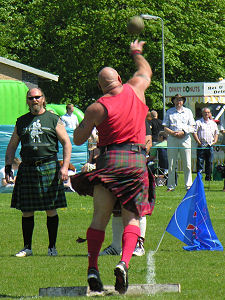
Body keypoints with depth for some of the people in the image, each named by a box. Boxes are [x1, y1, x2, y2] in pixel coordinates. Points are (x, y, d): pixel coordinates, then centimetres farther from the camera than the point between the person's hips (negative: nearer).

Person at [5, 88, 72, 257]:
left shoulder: (53, 120, 5)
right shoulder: (22, 122, 14)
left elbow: (67, 143, 4)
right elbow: (12, 146, 20)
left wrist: (65, 167, -7)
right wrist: (8, 166, 7)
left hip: (49, 167, -3)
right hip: (27, 169, 3)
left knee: (51, 210, -2)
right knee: (26, 211, 2)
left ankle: (52, 247, 6)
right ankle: (27, 247, 10)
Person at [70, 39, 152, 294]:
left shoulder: (97, 108, -2)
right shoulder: (135, 90, 5)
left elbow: (78, 140, 5)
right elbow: (145, 71, 29)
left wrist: (85, 120, 22)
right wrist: (137, 53, 46)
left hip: (109, 159, -1)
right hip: (137, 159, 1)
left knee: (100, 217, 3)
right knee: (131, 218, 2)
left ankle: (93, 268, -8)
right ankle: (124, 262, -21)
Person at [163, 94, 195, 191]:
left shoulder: (188, 112, 14)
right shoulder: (169, 112, 13)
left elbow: (191, 127, 9)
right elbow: (165, 128, 8)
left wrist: (183, 132, -9)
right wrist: (173, 133, -10)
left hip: (185, 138, 0)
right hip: (172, 139, 0)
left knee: (187, 164, -3)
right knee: (171, 164, 0)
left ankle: (189, 185, 2)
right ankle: (171, 186, 4)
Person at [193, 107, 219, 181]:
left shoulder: (213, 123, 16)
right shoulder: (198, 122, 2)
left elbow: (216, 133, 23)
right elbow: (194, 133, -4)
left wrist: (215, 141, 7)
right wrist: (198, 142, -11)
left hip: (210, 146, 4)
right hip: (201, 146, -4)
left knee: (209, 162, 7)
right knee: (200, 162, -5)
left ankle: (208, 177, 15)